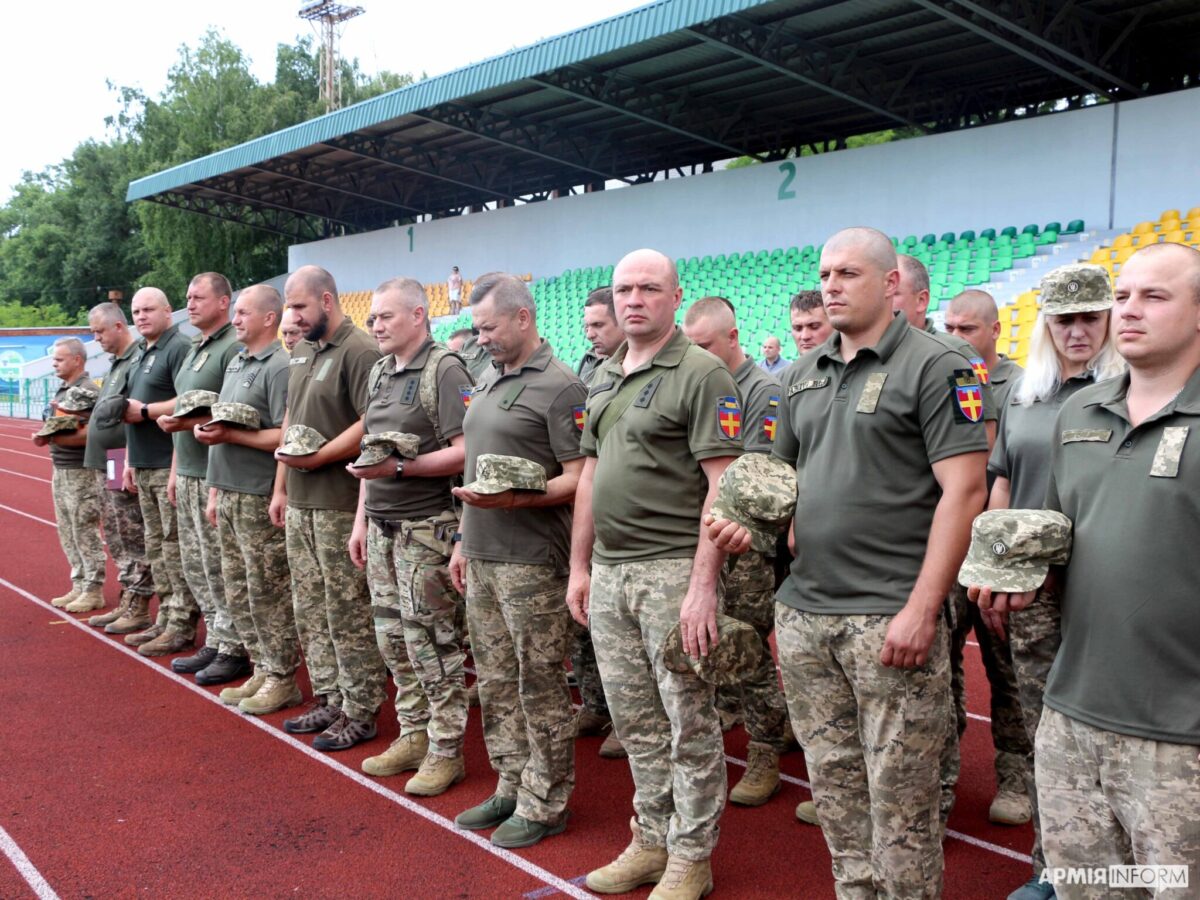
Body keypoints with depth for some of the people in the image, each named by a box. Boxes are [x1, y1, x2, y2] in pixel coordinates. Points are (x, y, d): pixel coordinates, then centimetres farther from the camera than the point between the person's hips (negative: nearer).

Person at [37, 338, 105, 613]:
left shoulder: (87, 391, -14)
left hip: (81, 472, -9)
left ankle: (93, 591, 5)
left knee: (85, 533, -3)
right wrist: (46, 436, 1)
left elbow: (89, 434, -22)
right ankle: (79, 585, 23)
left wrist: (53, 439, -24)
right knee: (68, 533, 14)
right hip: (61, 470, 9)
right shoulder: (62, 389, 14)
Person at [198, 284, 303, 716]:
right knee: (237, 592, 14)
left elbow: (286, 437, -19)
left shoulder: (279, 367, -12)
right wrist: (215, 490, 17)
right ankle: (262, 671, 25)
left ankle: (282, 680, 11)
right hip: (229, 493, 9)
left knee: (268, 594, -1)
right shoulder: (235, 363, 16)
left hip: (259, 498, -9)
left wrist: (229, 435, -19)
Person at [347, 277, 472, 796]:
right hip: (381, 526, 8)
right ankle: (413, 736, 26)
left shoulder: (444, 370, -11)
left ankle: (445, 750, 11)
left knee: (431, 642, -1)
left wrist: (398, 467, -22)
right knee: (393, 639, 13)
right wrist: (362, 520, 17)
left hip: (425, 527, -8)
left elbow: (463, 453, -18)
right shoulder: (379, 372, 15)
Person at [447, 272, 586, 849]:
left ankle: (544, 805, 16)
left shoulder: (559, 387, -11)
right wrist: (463, 540, 19)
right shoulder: (488, 381, 16)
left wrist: (515, 499, -26)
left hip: (530, 561, -8)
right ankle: (511, 788, 29)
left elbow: (579, 478, -14)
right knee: (495, 679, 15)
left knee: (540, 684, 2)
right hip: (482, 557, 9)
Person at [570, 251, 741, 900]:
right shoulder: (604, 378, 15)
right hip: (608, 570, 7)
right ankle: (651, 840, 30)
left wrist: (702, 585, -19)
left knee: (689, 722, 4)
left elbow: (722, 485, -14)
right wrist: (580, 566, 16)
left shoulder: (701, 374, -9)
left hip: (672, 568, -7)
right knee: (635, 720, 15)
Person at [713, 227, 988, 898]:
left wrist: (922, 609, -18)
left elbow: (964, 490, -13)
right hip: (804, 611, 7)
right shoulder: (804, 375, 14)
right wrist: (751, 522, 1)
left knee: (899, 793, 3)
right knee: (834, 783, 16)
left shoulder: (935, 366, -6)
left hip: (891, 616, -6)